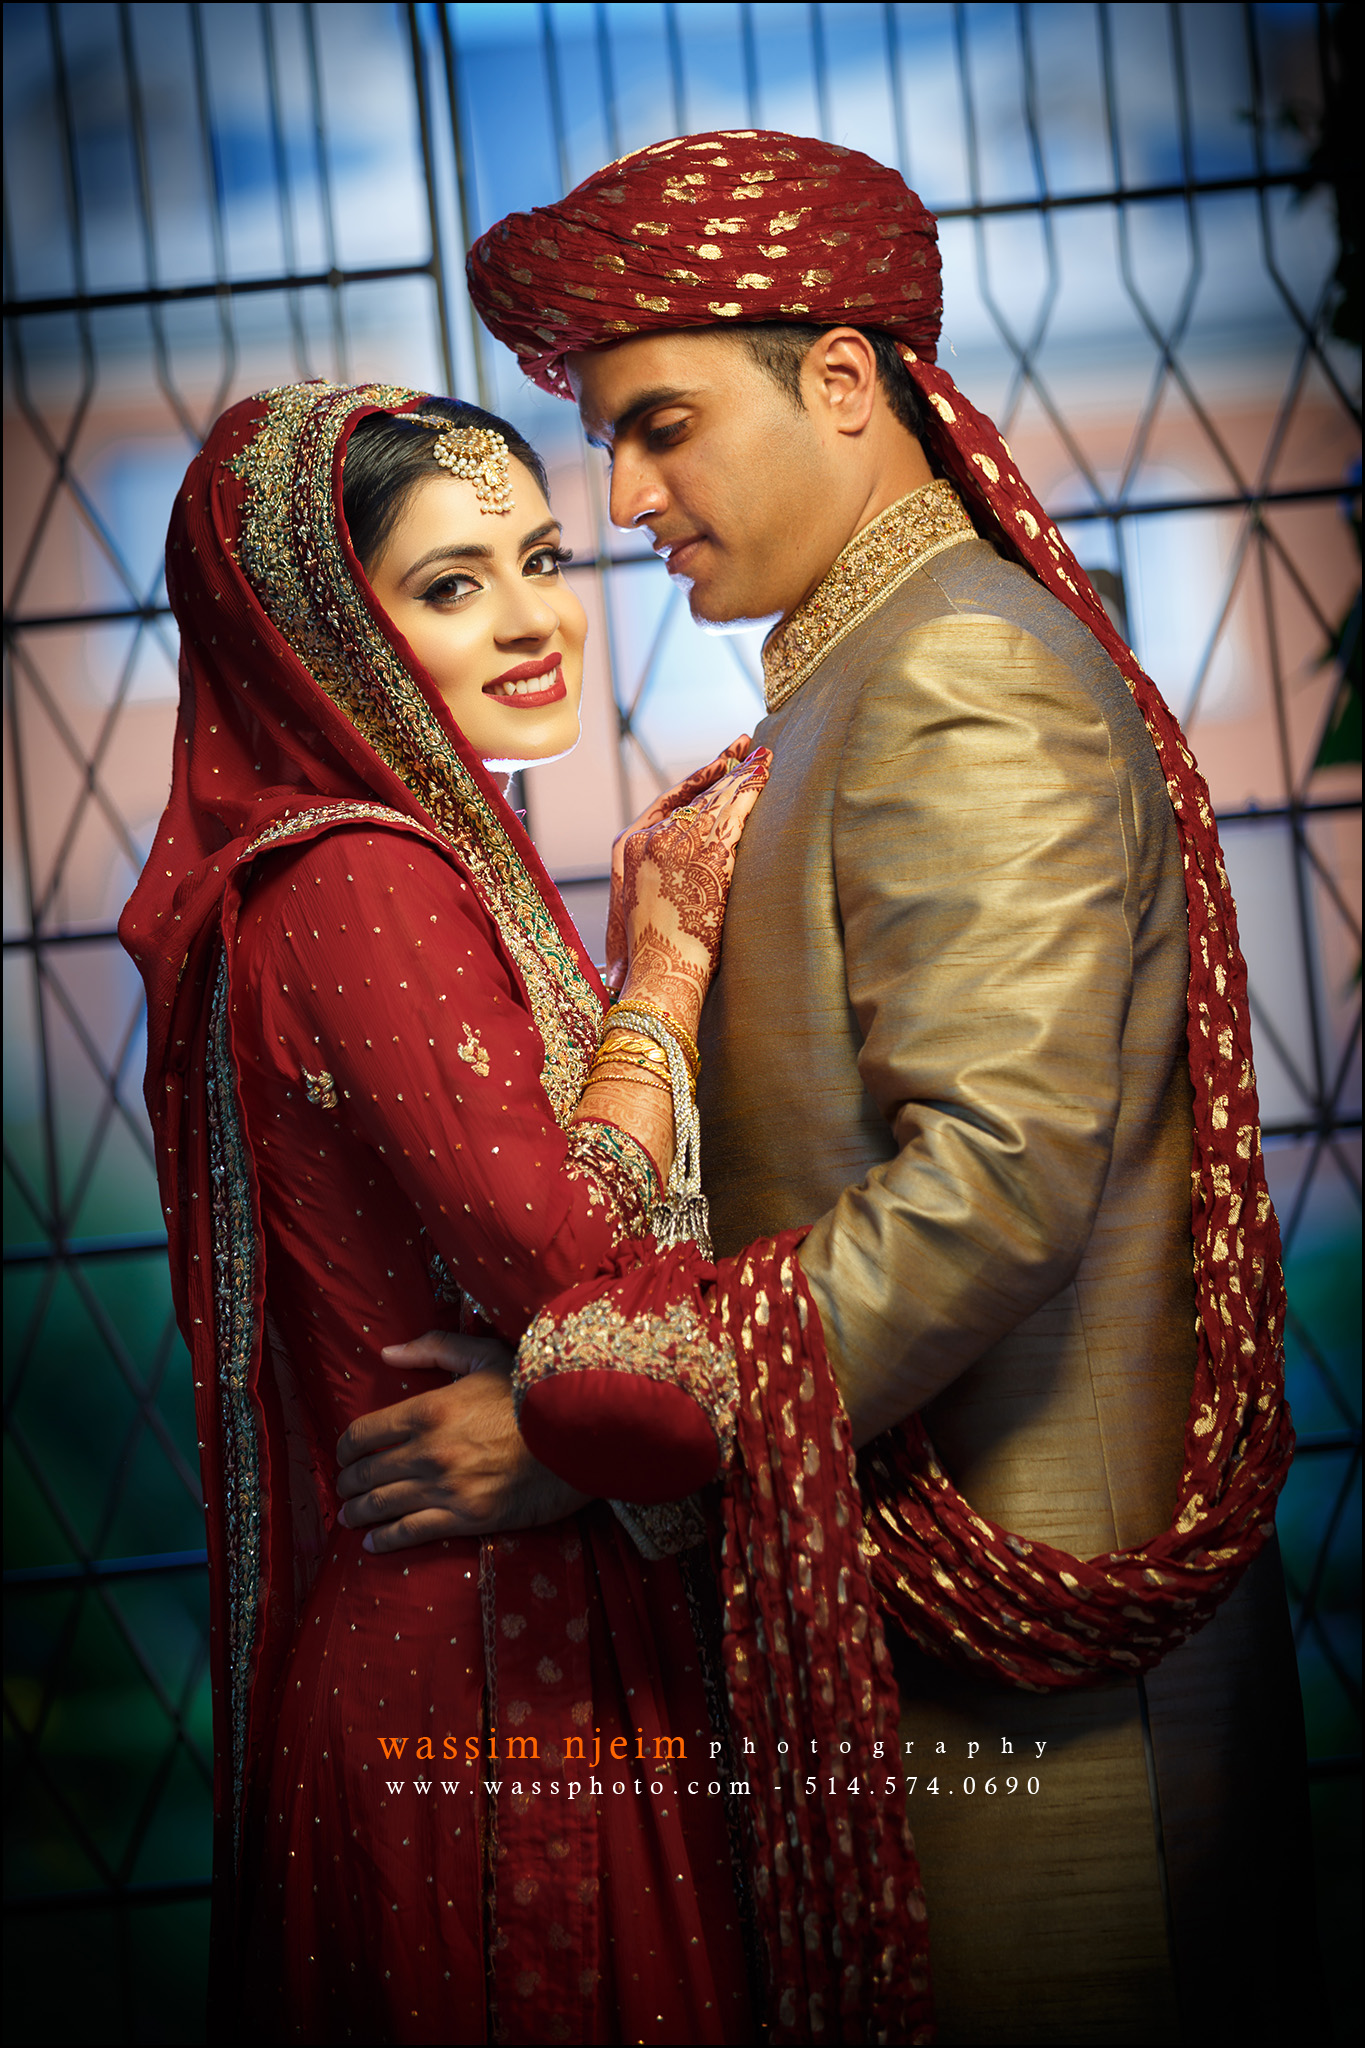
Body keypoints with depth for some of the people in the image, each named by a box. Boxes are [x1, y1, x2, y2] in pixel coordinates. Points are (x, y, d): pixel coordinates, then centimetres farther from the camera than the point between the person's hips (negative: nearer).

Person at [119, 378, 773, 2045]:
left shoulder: (411, 859, 11)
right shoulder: (360, 885, -19)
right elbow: (566, 1263, -26)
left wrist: (664, 939, 2)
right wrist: (669, 954, -14)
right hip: (485, 1652, -9)